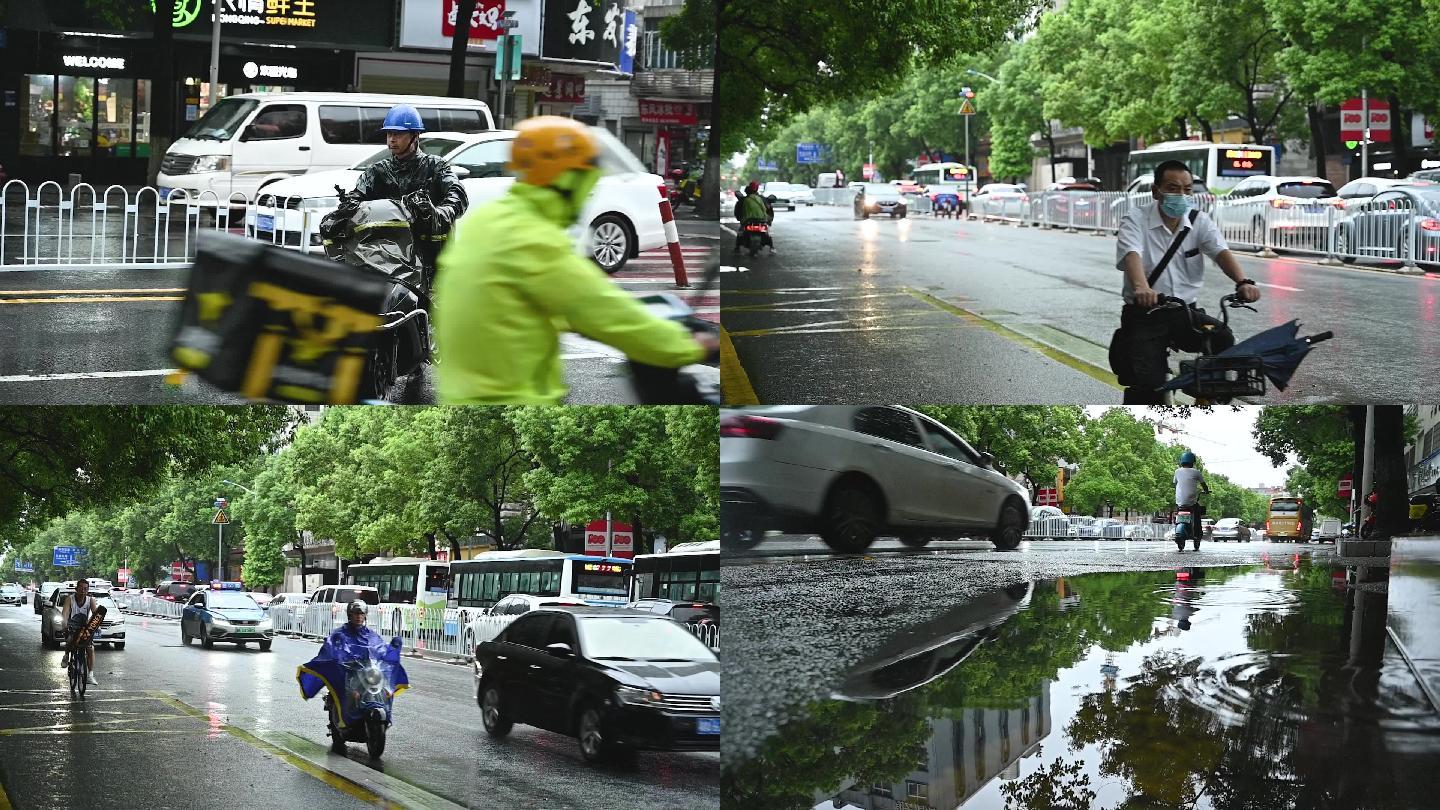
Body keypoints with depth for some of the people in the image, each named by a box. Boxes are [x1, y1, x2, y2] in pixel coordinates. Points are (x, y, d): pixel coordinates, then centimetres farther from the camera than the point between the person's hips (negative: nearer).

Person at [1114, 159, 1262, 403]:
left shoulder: (1199, 221, 5)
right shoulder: (1136, 219, -6)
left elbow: (1221, 252, -12)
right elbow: (1131, 255, -25)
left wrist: (1242, 282, -34)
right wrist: (1141, 287, -48)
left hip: (1185, 312, 3)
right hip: (1144, 314, -3)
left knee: (1223, 340, -25)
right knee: (1147, 383, -19)